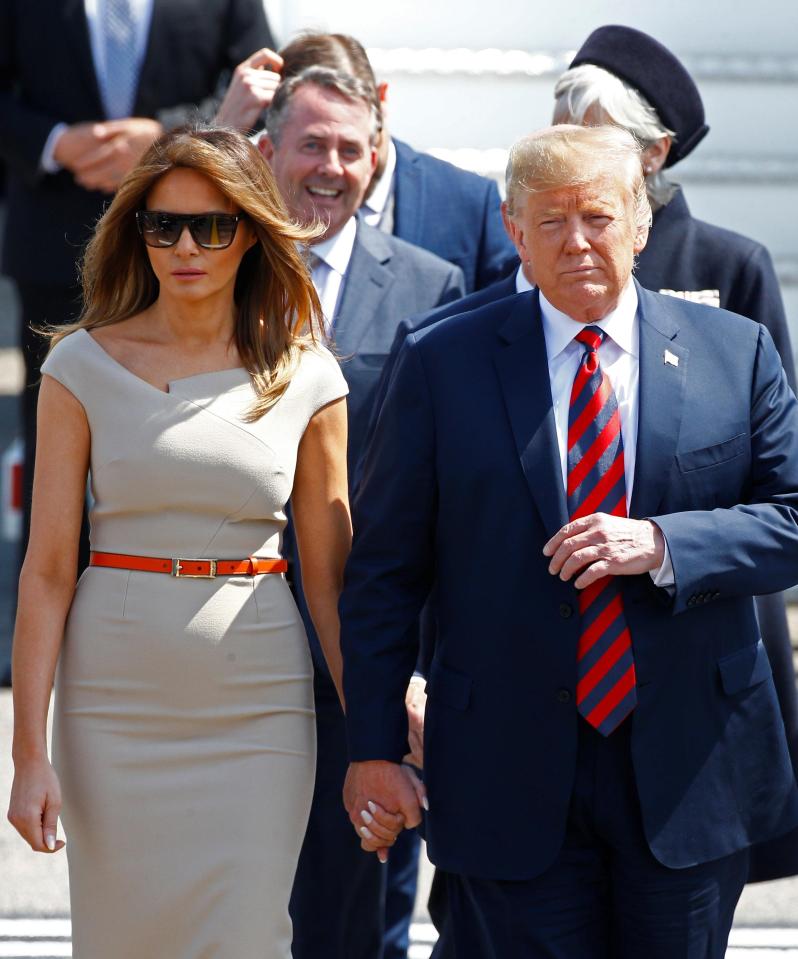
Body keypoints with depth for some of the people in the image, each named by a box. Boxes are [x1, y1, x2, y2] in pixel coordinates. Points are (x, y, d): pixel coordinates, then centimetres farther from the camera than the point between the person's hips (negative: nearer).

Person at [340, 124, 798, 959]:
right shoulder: (443, 364, 1)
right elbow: (383, 566, 2)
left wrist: (661, 545, -17)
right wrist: (374, 746, -2)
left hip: (689, 769, 1)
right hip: (511, 774, -1)